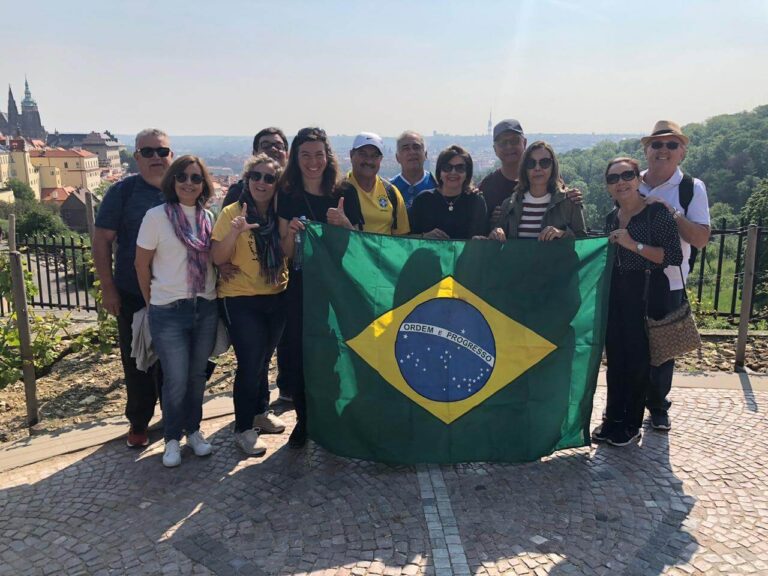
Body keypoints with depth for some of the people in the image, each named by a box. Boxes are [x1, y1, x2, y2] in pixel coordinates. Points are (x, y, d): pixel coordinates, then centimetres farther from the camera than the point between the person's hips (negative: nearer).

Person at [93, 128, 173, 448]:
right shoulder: (123, 191, -5)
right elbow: (102, 240, -5)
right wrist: (108, 288, -9)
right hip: (134, 297, -2)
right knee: (137, 363, 10)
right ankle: (138, 423, 27)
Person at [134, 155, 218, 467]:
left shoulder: (208, 217, 5)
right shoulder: (156, 216, -7)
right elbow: (142, 265, -2)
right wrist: (152, 302, 4)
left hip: (206, 309, 4)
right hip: (169, 312, -4)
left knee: (197, 375, 13)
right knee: (176, 381, 1)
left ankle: (193, 430, 33)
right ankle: (172, 438, 23)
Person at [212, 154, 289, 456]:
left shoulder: (279, 214, 3)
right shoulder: (232, 212, -10)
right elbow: (217, 259, -14)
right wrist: (235, 232, -30)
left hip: (276, 297, 5)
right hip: (240, 300, -5)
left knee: (262, 359, 18)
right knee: (250, 363, -4)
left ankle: (260, 411, 37)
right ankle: (243, 429, 12)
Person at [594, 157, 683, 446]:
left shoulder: (657, 213, -11)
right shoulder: (612, 217, 10)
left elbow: (674, 257, -17)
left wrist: (634, 244, -21)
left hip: (646, 293, -6)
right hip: (616, 292, 6)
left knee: (637, 358, 2)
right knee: (614, 355, 10)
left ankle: (631, 424, 18)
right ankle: (613, 417, 24)